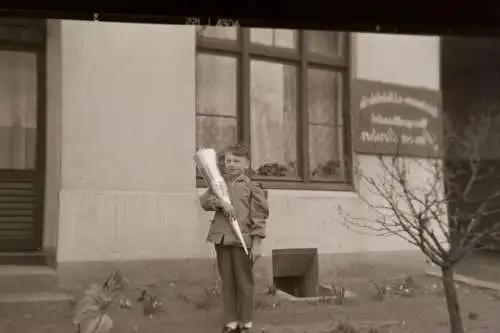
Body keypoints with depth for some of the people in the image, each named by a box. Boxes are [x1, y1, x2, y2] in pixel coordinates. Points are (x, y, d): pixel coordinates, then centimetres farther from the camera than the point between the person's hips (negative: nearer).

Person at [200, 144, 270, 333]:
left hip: (242, 239, -4)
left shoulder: (252, 187, -4)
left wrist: (257, 243, -13)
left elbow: (258, 216, -7)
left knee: (244, 282, 4)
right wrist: (220, 202, -21)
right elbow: (204, 200, -3)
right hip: (222, 239, 4)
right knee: (227, 282, 10)